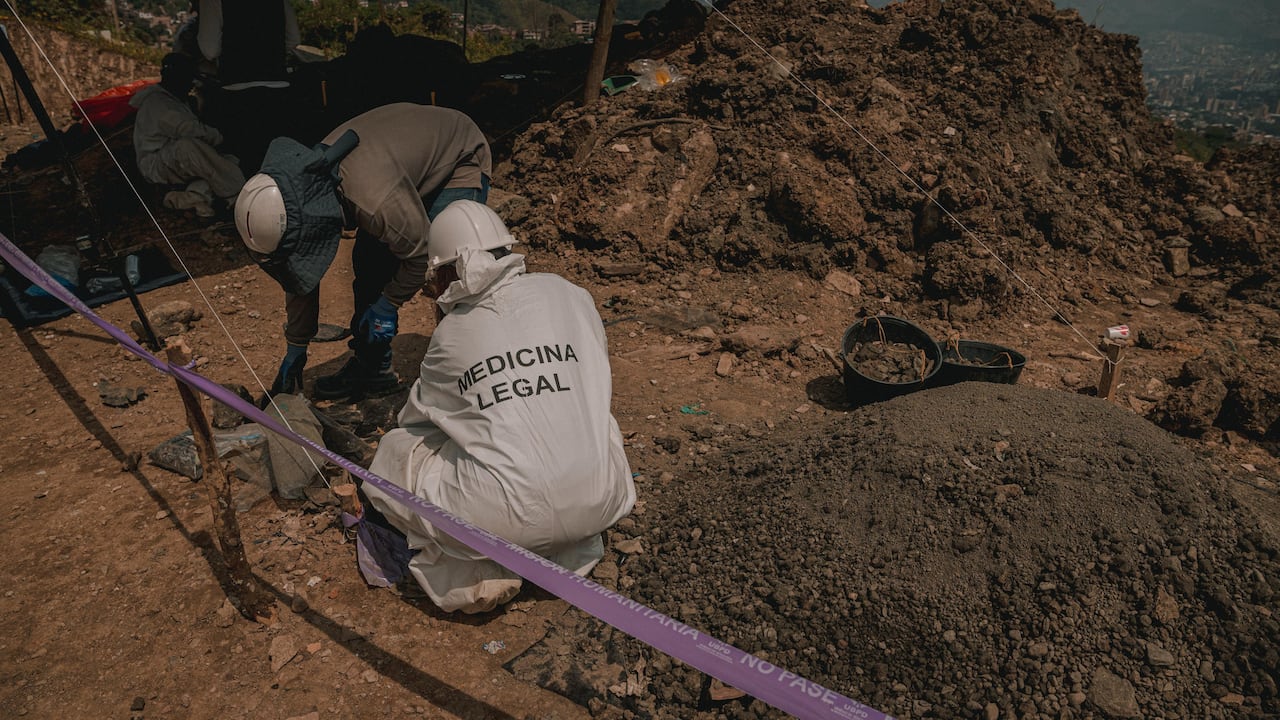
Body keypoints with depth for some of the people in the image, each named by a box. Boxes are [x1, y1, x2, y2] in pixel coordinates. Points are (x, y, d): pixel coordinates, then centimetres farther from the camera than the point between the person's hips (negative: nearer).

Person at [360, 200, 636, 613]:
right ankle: (573, 550, 19)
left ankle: (475, 571, 6)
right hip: (600, 502, 3)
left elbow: (414, 417, 21)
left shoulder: (451, 334, 4)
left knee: (393, 450, 22)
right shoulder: (569, 295, 7)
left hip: (505, 516, -2)